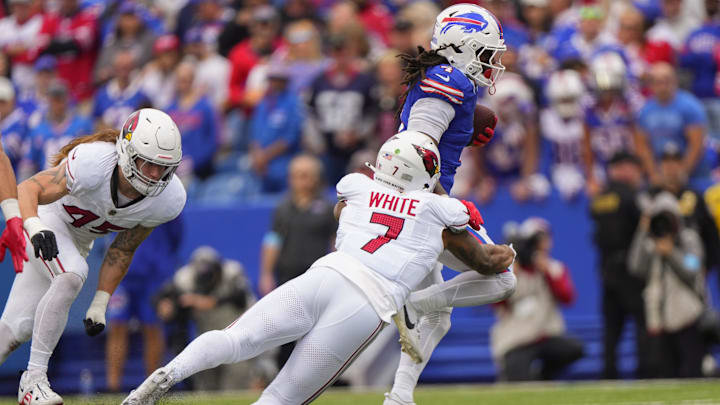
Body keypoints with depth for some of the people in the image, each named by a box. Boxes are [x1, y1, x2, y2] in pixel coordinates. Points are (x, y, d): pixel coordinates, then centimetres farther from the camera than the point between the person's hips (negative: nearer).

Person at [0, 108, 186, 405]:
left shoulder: (168, 199, -20)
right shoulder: (93, 163, -37)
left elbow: (122, 250, -6)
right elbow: (27, 190, -39)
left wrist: (100, 305, -6)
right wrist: (35, 227, -59)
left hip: (78, 239, 6)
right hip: (45, 221, -6)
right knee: (71, 277, -32)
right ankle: (34, 379, -23)